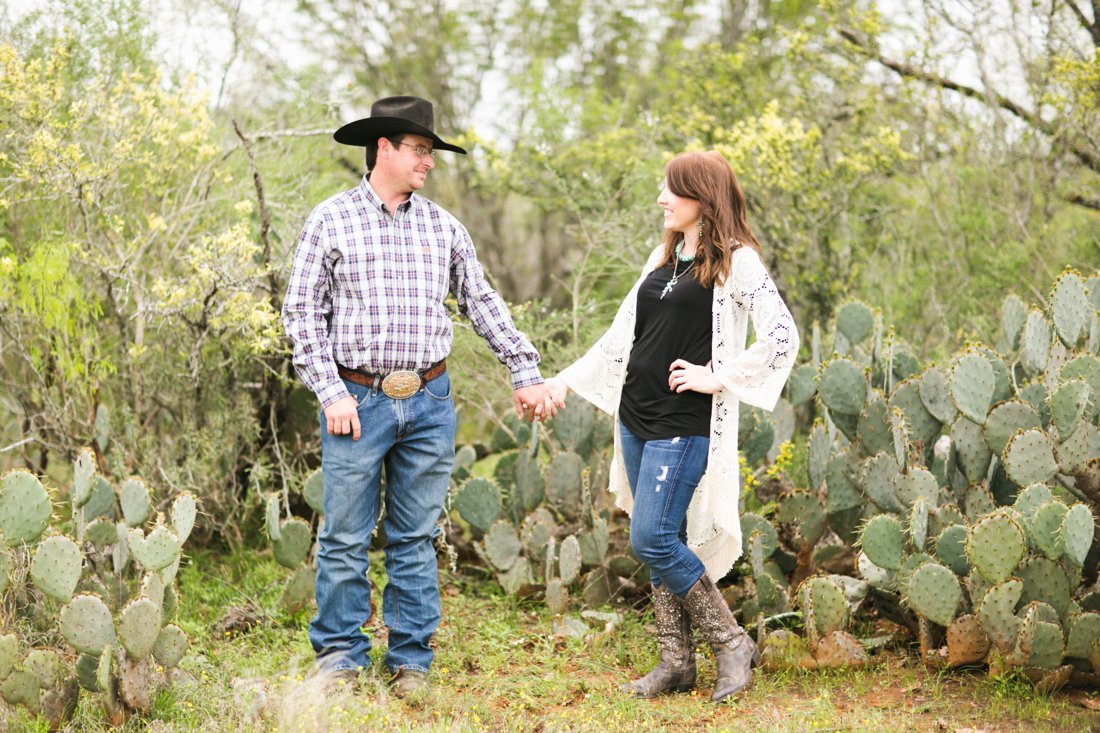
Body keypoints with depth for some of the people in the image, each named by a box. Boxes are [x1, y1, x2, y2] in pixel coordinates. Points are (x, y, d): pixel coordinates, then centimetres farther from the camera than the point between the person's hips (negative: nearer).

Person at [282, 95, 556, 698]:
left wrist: (526, 372, 11)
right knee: (346, 538, 0)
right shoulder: (331, 222, 0)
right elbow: (301, 313, -1)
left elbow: (482, 303, 16)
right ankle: (340, 657, 12)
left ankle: (410, 662, 16)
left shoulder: (443, 227, 10)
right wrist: (331, 393, -9)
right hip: (358, 399, -3)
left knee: (415, 537, 8)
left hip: (428, 402, 3)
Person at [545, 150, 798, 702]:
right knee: (662, 543, 8)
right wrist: (566, 380, 19)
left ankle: (732, 644, 1)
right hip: (637, 419, 7)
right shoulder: (663, 258, 15)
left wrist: (715, 377, -15)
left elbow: (782, 337, -16)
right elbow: (623, 333, 22)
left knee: (652, 539, -13)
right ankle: (677, 663, 17)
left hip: (684, 425, -7)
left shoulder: (736, 261, -7)